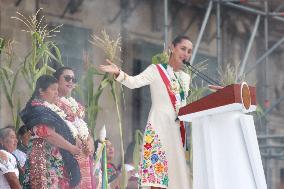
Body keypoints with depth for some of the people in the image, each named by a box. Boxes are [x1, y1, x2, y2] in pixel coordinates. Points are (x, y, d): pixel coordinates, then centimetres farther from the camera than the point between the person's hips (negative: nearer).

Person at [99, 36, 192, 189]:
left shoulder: (186, 78, 17)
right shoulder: (156, 70, -2)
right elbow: (134, 82, -17)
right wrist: (118, 73, -34)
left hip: (178, 129, 6)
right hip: (159, 126, -6)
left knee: (177, 172, 1)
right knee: (159, 173, -15)